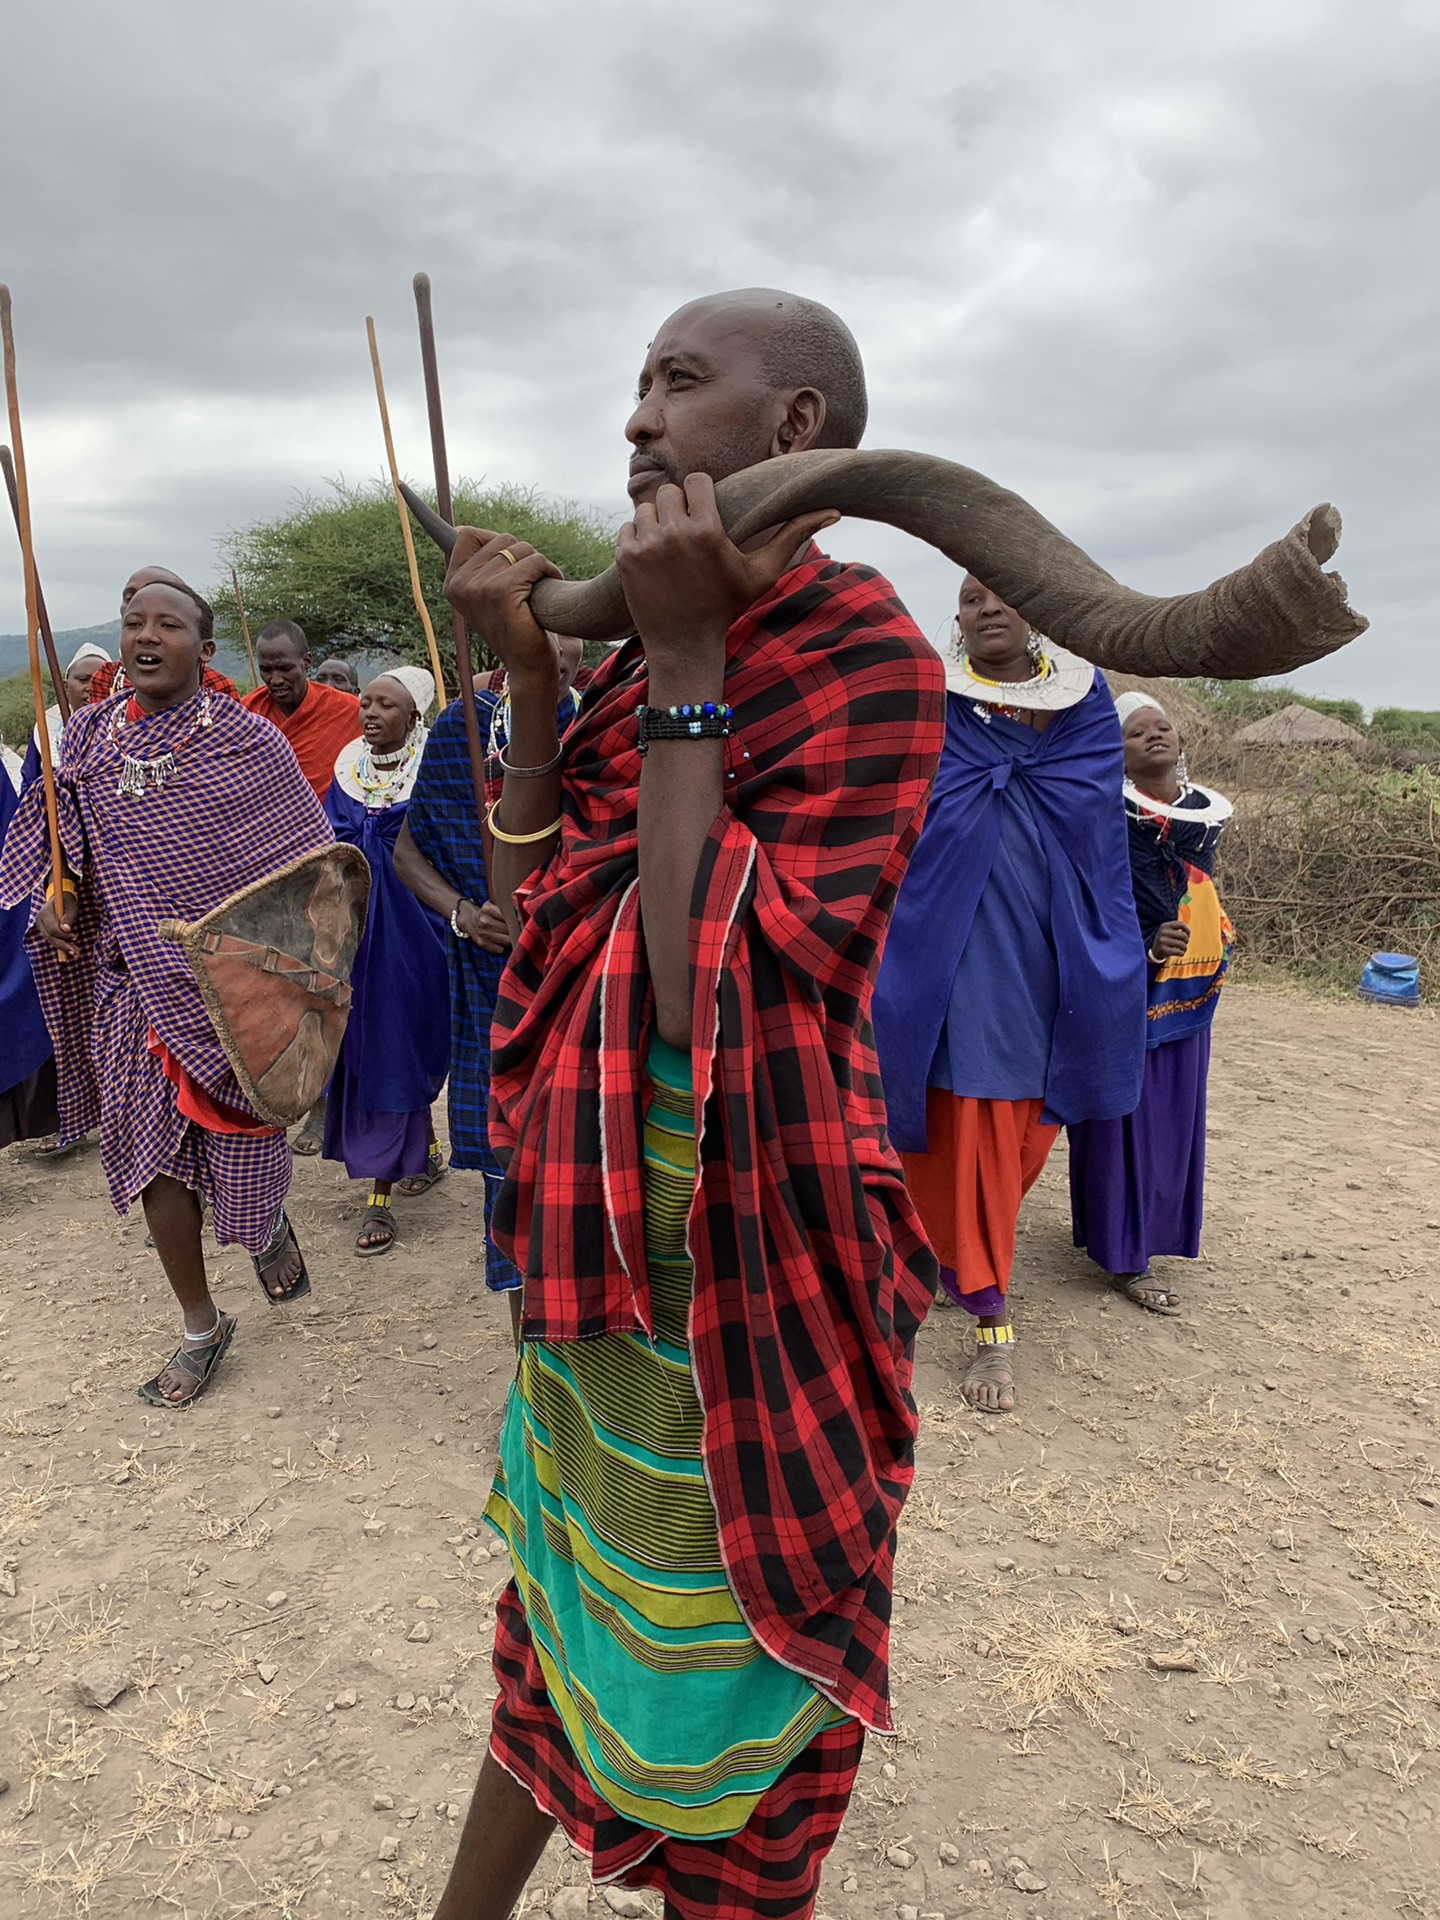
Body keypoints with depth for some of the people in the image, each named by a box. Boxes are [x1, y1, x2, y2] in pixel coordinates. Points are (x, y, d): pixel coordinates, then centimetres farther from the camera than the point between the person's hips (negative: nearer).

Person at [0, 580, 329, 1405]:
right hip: (131, 979, 4)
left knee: (238, 1136, 5)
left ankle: (269, 1225, 44)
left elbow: (308, 861, -3)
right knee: (153, 1149, 6)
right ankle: (202, 1326, 24)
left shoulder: (248, 741, -6)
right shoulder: (92, 734, 5)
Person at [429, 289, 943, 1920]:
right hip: (595, 1235, 8)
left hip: (740, 1258, -8)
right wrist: (529, 677, -5)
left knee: (711, 1671, 17)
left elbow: (712, 993, -27)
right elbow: (530, 905, 6)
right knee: (568, 1605, 28)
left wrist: (685, 668, -23)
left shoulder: (862, 650, -17)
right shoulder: (667, 633, 6)